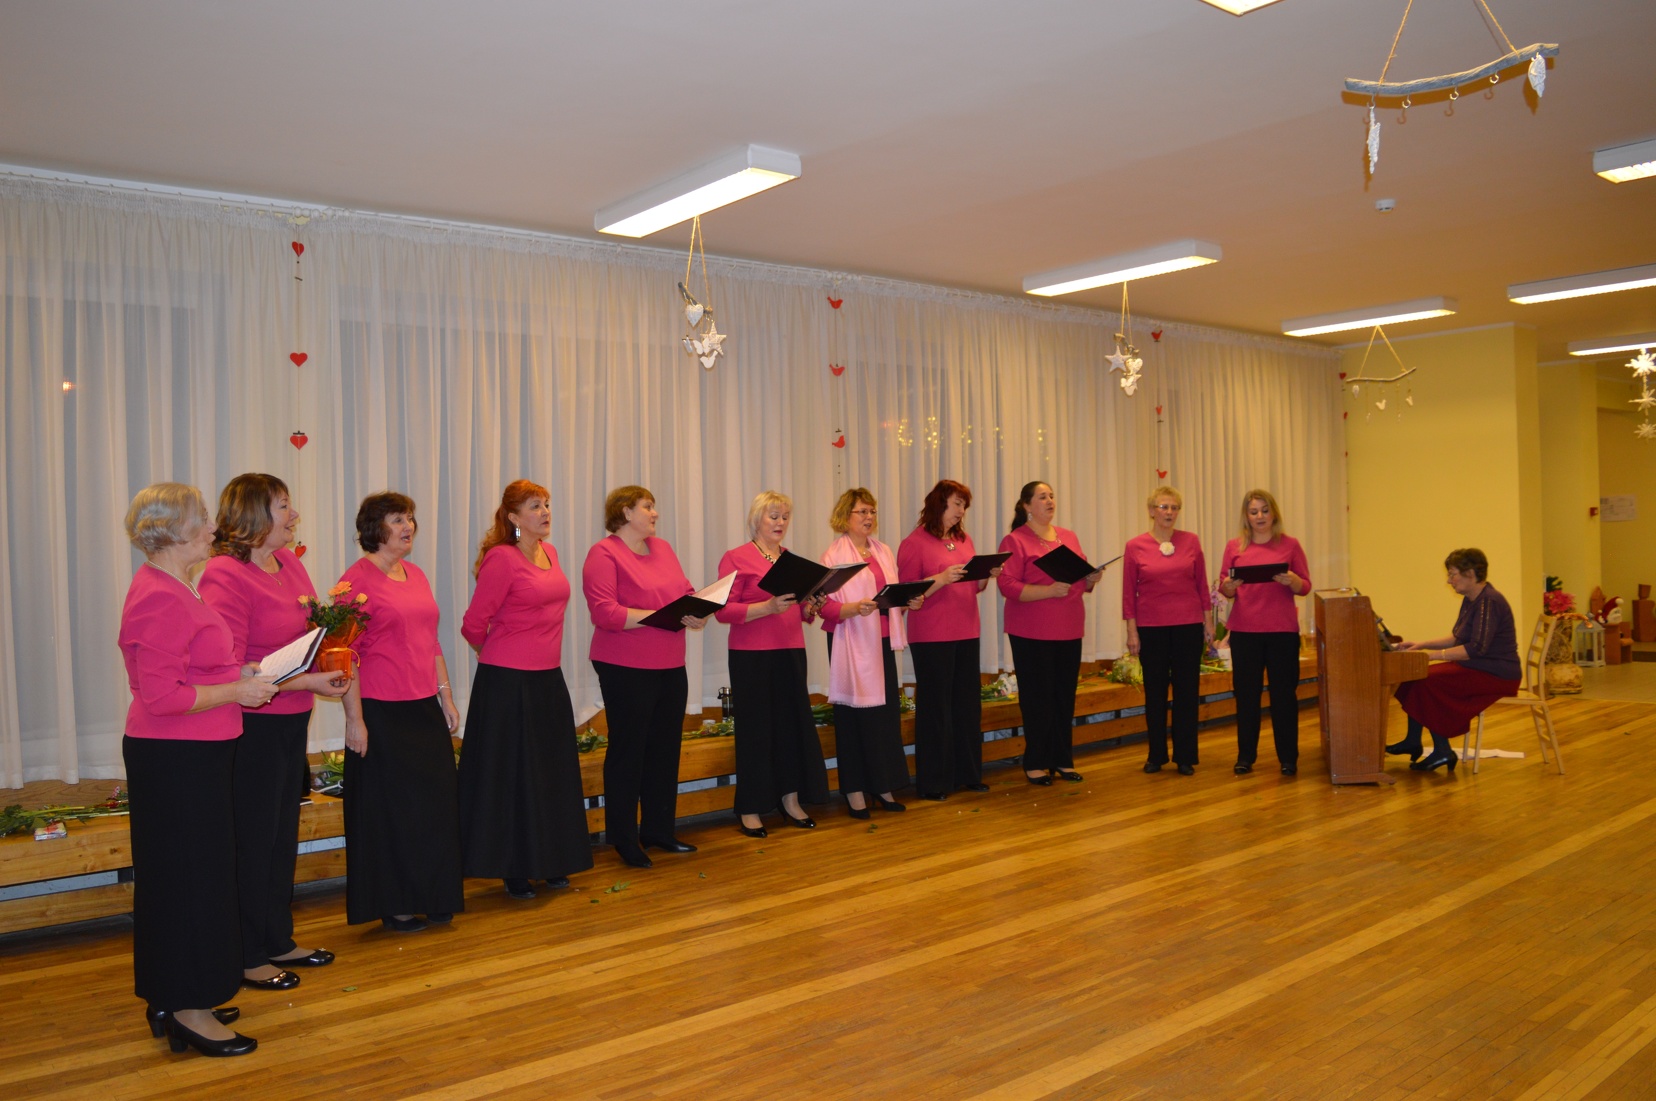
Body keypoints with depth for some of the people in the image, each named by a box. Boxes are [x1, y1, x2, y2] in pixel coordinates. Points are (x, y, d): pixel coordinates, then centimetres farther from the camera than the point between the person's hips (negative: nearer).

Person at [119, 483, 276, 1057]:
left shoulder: (172, 588, 13)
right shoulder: (160, 598, -21)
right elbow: (161, 696, -25)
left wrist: (238, 673, 10)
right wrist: (236, 691, -18)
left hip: (193, 756, 11)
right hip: (175, 758, -11)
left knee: (183, 874, 17)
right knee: (188, 874, -1)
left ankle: (174, 1000, 29)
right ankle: (188, 1012, 11)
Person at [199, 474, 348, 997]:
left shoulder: (289, 562, 8)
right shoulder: (224, 575, -17)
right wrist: (307, 681, -21)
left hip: (291, 721, 8)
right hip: (251, 726, -8)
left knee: (283, 836, 18)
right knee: (253, 841, 4)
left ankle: (278, 941, 32)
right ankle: (247, 957, 20)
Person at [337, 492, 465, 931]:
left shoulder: (416, 575, 12)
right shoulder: (358, 578, -9)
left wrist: (446, 696, 15)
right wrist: (354, 717, -15)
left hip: (424, 706, 7)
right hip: (382, 712, -7)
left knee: (435, 803, 10)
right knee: (390, 808, 3)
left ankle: (433, 898, 23)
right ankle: (394, 905, 16)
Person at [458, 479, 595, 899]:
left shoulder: (549, 552, 10)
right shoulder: (502, 558, -13)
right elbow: (474, 624, -10)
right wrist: (501, 654, 6)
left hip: (548, 677, 8)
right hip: (508, 680, -7)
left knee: (553, 772, 13)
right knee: (511, 776, 3)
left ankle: (549, 861, 26)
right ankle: (513, 870, 14)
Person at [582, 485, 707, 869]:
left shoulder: (663, 548, 14)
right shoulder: (604, 553, -9)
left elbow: (686, 591, 17)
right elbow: (604, 612, -19)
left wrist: (698, 611, -6)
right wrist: (662, 616, -23)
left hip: (670, 667, 7)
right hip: (626, 669, -7)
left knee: (665, 750, 12)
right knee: (628, 752, 2)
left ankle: (658, 830, 25)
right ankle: (623, 838, 14)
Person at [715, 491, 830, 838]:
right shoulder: (736, 558, -4)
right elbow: (723, 610, -12)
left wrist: (810, 606, -4)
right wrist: (768, 607, -23)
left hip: (790, 652, 6)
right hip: (752, 656, -5)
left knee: (794, 722, 5)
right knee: (755, 728, -1)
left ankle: (790, 800, 18)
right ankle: (749, 810, 10)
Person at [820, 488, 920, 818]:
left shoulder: (883, 551, 14)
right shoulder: (833, 555, -5)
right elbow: (825, 605, -11)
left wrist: (909, 602, -1)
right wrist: (854, 608, -28)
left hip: (882, 642, 6)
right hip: (851, 643, -6)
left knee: (886, 712, 7)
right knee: (854, 716, 0)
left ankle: (883, 785, 18)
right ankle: (854, 790, 9)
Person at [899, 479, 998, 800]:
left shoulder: (964, 540, 14)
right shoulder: (914, 543, -6)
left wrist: (987, 574, 0)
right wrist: (942, 579, -22)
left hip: (966, 633, 6)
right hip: (931, 637, -6)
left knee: (968, 702, 8)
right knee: (935, 706, -1)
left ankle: (967, 773, 20)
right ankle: (932, 782, 7)